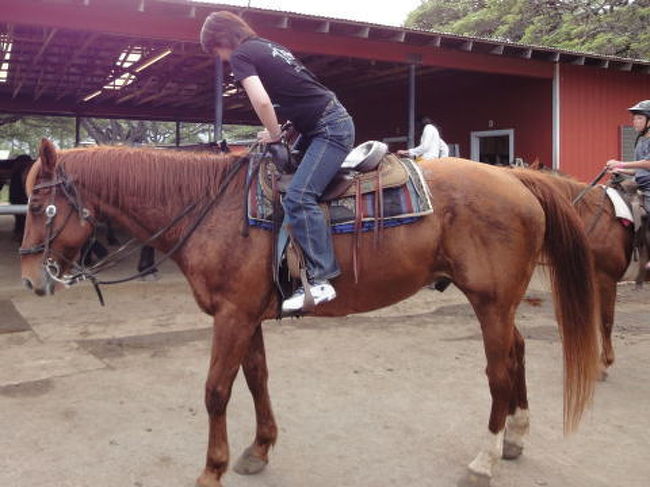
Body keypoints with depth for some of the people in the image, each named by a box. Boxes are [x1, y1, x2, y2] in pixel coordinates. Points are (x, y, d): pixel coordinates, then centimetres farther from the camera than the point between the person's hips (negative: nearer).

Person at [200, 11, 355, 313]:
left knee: (298, 197, -22)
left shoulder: (240, 56, -7)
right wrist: (286, 132, 16)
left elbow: (262, 101, -21)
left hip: (330, 128, -10)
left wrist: (274, 134, -4)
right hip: (325, 126, 10)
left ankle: (320, 280, -25)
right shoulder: (268, 46, 19)